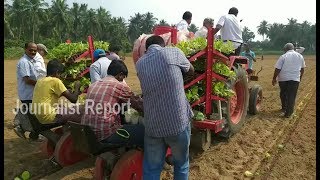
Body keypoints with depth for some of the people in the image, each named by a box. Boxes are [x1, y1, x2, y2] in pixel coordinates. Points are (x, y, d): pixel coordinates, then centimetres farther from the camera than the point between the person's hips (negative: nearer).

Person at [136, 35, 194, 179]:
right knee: (181, 164, 21)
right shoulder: (173, 52, -3)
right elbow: (191, 71, 13)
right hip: (178, 122, -2)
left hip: (152, 125, 3)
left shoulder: (140, 63, 6)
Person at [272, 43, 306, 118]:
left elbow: (277, 69, -9)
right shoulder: (300, 56, 9)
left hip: (283, 79, -2)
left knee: (283, 94, 18)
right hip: (295, 79, 2)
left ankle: (284, 108, 31)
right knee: (291, 96, 3)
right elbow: (302, 69, 18)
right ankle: (288, 113, 2)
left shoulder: (283, 56, -5)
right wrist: (300, 77, 30)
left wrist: (274, 78, 0)